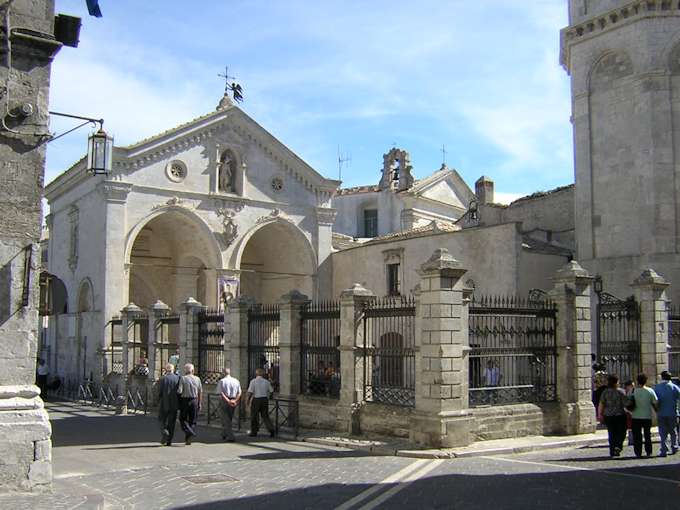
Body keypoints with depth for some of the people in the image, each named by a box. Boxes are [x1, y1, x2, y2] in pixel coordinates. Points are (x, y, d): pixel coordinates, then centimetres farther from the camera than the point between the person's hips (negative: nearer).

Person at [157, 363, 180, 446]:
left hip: (164, 404, -2)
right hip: (174, 404, 2)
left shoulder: (163, 379, -8)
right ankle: (169, 441, 11)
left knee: (162, 421, 15)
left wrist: (159, 402, 7)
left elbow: (159, 392, -8)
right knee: (171, 423, 10)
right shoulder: (177, 378, -3)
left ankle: (164, 431, -12)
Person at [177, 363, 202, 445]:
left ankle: (189, 431, -14)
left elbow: (179, 391, -15)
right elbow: (200, 392, 6)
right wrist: (199, 403, 13)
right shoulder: (197, 379, 3)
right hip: (194, 400, 3)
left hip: (185, 400, -3)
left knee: (183, 419, 10)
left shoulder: (183, 378, -8)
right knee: (192, 420, 11)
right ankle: (188, 439, 11)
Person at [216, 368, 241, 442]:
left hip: (224, 401, -4)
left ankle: (231, 437, -10)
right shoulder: (236, 381, 7)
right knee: (229, 419, 19)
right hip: (234, 402, 4)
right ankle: (224, 434, 32)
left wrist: (228, 401, -17)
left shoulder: (221, 381, -5)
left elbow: (221, 393, -14)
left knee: (226, 420, -1)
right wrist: (235, 401, -8)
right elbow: (239, 393, 1)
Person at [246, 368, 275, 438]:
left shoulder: (253, 381, -8)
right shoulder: (266, 381, 5)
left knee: (254, 416, 9)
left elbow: (250, 392, -12)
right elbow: (271, 391, 10)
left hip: (256, 399, -4)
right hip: (265, 399, 4)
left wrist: (248, 400, 1)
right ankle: (271, 430, -4)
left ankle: (254, 432, 16)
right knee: (265, 416, 10)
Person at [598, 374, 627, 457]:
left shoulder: (605, 392, 0)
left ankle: (612, 451, 11)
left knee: (611, 434, 10)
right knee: (621, 432, 9)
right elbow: (625, 403, -8)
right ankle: (618, 446, -13)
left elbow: (601, 404, -2)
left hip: (608, 416, 3)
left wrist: (600, 414, 6)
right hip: (620, 415, -3)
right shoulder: (620, 391, -7)